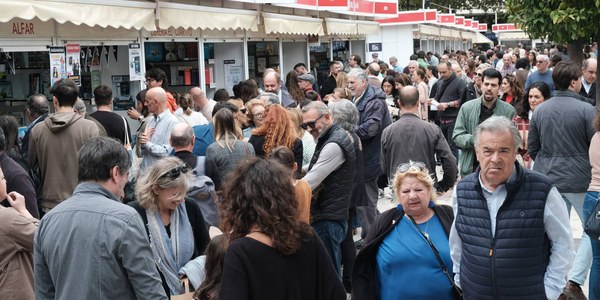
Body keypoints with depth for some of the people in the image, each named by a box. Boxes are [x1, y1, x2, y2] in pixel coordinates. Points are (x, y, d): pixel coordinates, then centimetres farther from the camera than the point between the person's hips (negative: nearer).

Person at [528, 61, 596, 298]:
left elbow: (532, 147, 8)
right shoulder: (586, 109, -14)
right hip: (579, 180, -5)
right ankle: (575, 281, 0)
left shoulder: (540, 110, 1)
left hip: (549, 179, 5)